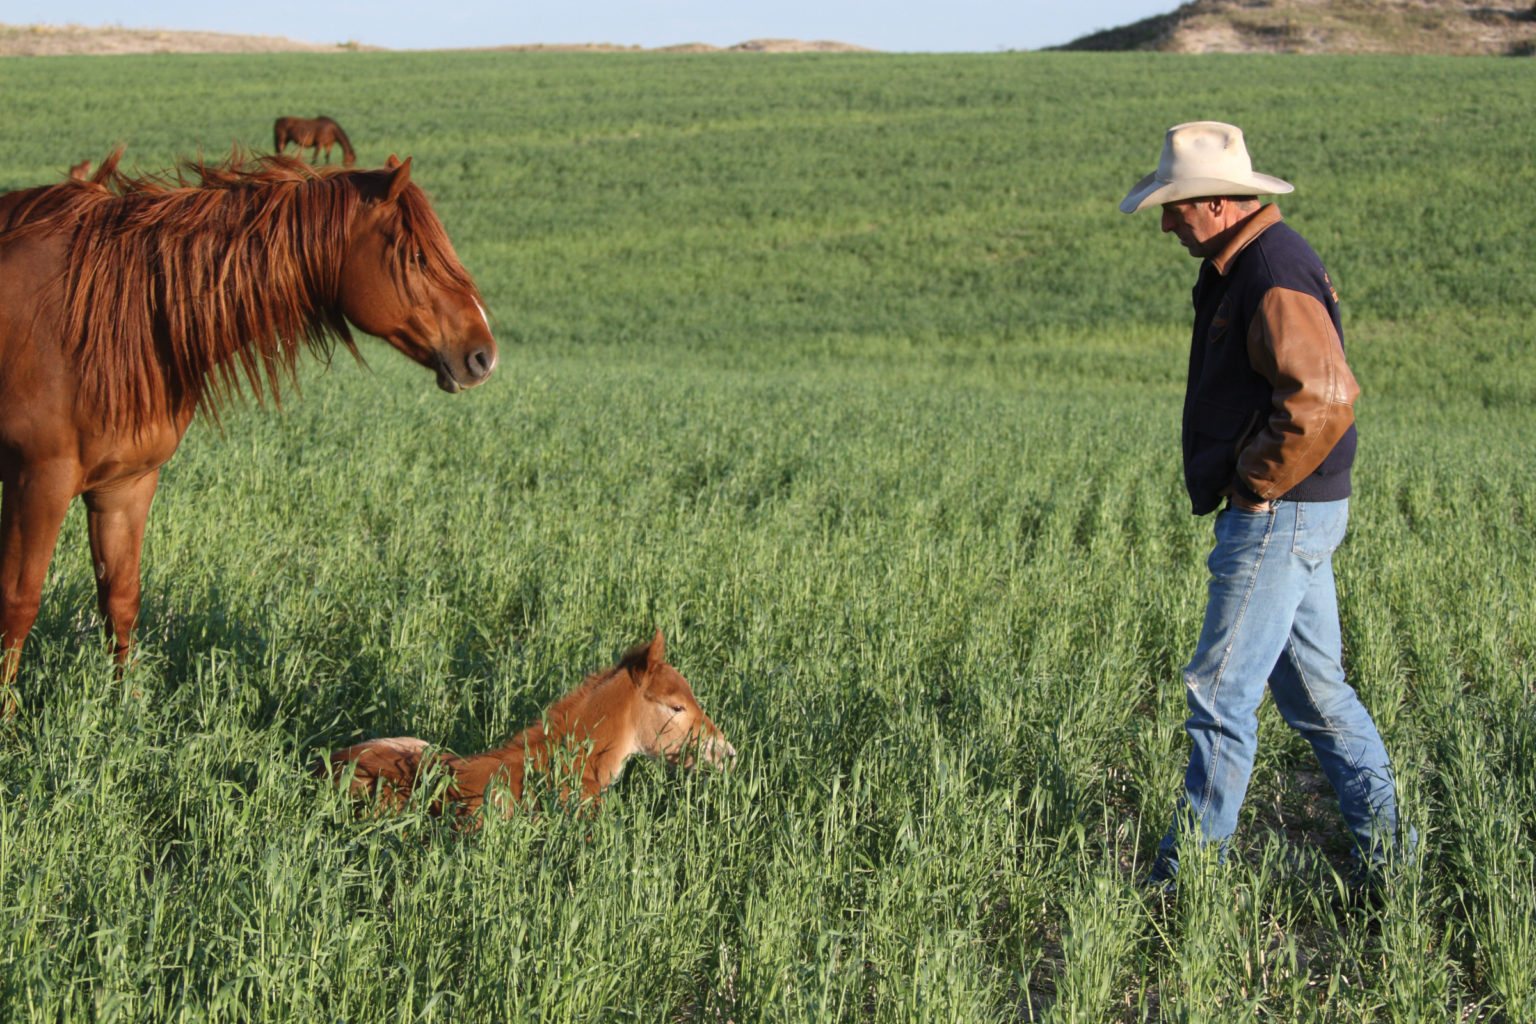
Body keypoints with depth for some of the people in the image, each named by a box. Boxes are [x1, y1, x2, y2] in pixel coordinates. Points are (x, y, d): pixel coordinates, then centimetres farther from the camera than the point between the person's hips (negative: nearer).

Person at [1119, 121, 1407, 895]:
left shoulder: (1275, 278, -19)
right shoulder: (1243, 266, 14)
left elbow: (1323, 397, -31)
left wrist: (1255, 483, -19)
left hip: (1281, 514, -11)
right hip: (1283, 513, 11)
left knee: (1221, 691, -5)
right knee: (1312, 685, 15)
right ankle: (1382, 841, 21)